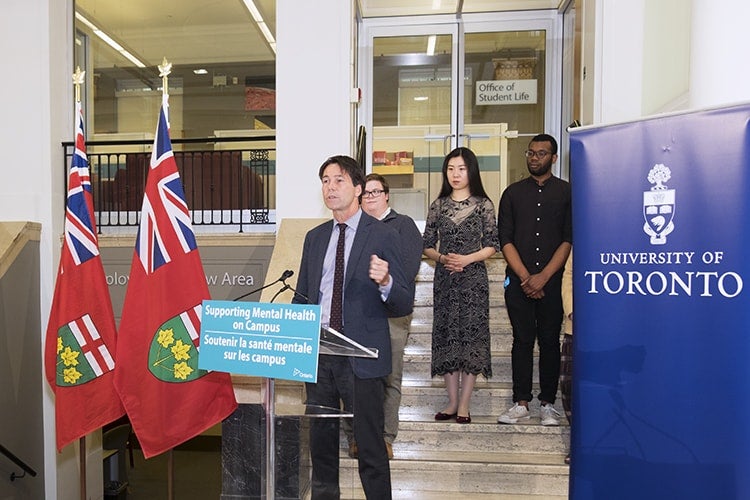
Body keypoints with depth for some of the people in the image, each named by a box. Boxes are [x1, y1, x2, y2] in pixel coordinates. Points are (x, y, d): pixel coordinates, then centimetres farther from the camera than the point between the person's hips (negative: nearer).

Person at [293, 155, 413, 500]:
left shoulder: (383, 236, -6)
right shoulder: (314, 238, 10)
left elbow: (404, 306, -8)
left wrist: (385, 283, -29)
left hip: (361, 356, -5)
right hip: (317, 353, 5)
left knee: (370, 447, 4)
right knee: (321, 441, 18)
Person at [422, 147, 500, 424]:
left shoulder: (483, 204, 2)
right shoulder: (438, 205, 8)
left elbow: (492, 245, 1)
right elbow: (428, 245, 9)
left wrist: (467, 259, -14)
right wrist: (441, 258, -10)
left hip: (473, 279, -2)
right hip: (444, 279, 2)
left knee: (472, 336, -1)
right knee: (446, 335, 4)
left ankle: (464, 405, 9)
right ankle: (452, 401, 17)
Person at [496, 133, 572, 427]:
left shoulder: (566, 193, 6)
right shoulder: (513, 193, 10)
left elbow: (568, 239, -1)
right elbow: (505, 239, 4)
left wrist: (543, 276, -10)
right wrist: (525, 276, -7)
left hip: (551, 280, -1)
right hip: (518, 280, 1)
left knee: (549, 341, 5)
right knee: (522, 340, 5)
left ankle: (548, 404, 16)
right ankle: (521, 403, 12)